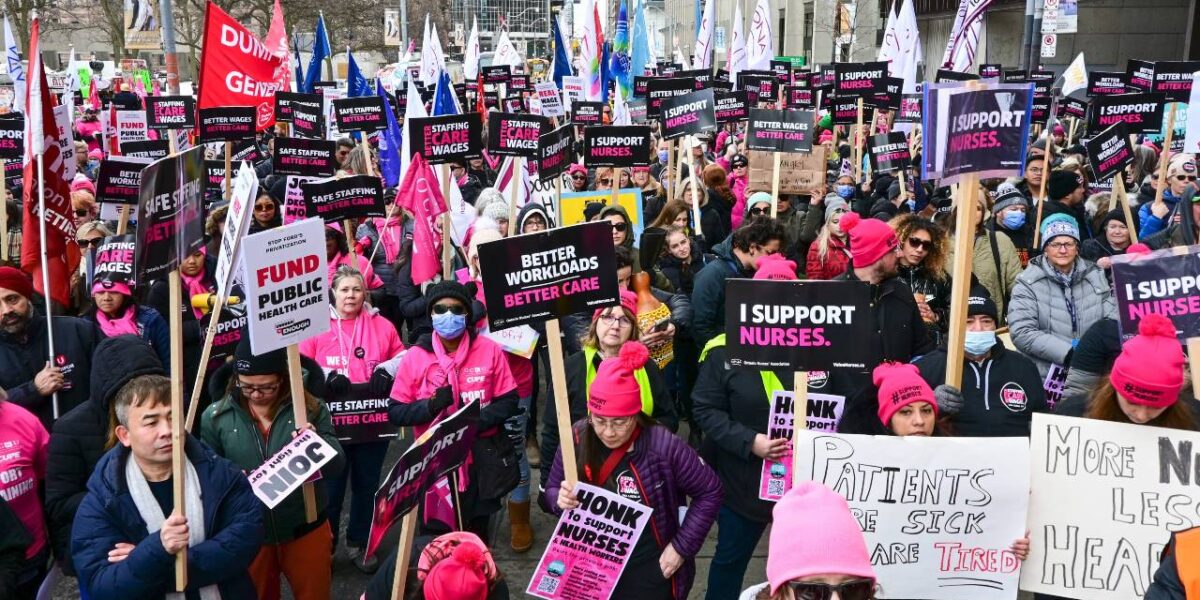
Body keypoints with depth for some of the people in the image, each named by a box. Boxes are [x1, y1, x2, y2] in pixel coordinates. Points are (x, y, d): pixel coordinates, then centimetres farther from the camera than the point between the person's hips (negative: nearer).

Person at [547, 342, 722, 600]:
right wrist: (560, 498, -19)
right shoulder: (577, 438, -11)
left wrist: (682, 546, -9)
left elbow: (710, 491, -7)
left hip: (650, 573, -3)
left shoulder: (663, 446, -20)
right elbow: (552, 488, 4)